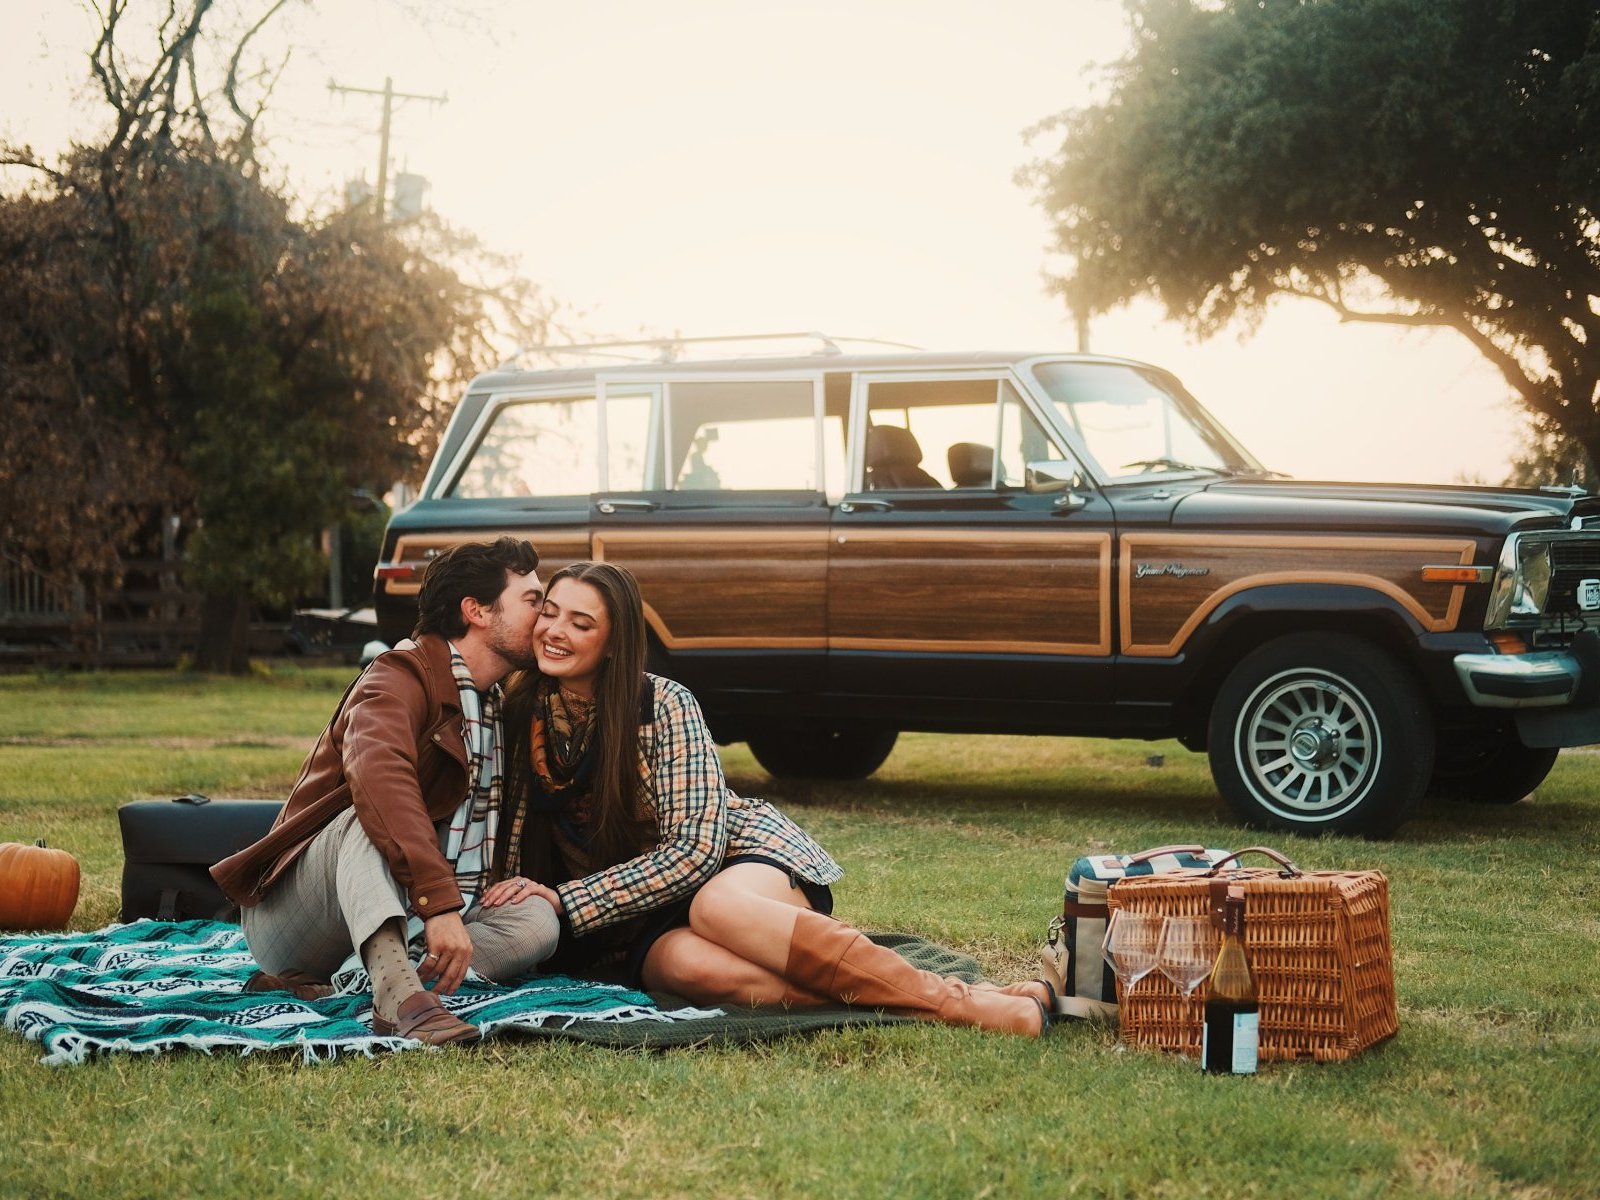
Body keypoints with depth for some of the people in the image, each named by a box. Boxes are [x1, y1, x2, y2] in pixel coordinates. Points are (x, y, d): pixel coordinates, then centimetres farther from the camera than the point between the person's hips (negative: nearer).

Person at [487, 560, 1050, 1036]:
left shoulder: (664, 706, -10)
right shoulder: (519, 715, 1)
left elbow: (695, 849, -15)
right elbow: (514, 842, 9)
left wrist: (566, 902, -22)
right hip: (641, 924, 2)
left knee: (718, 906, -41)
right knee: (692, 966, -37)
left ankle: (952, 998, -39)